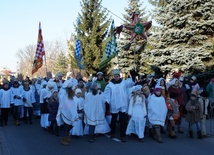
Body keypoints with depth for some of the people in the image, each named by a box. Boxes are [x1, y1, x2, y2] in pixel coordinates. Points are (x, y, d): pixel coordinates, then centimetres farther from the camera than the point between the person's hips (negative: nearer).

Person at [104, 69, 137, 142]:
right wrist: (107, 102, -11)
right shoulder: (110, 84, 0)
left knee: (123, 120, 0)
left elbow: (132, 82, -12)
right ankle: (112, 132, 35)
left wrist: (133, 76, -29)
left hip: (123, 105, 0)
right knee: (113, 119, 16)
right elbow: (107, 93, -3)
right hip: (114, 105, 0)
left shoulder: (124, 82, 3)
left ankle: (123, 135, 6)